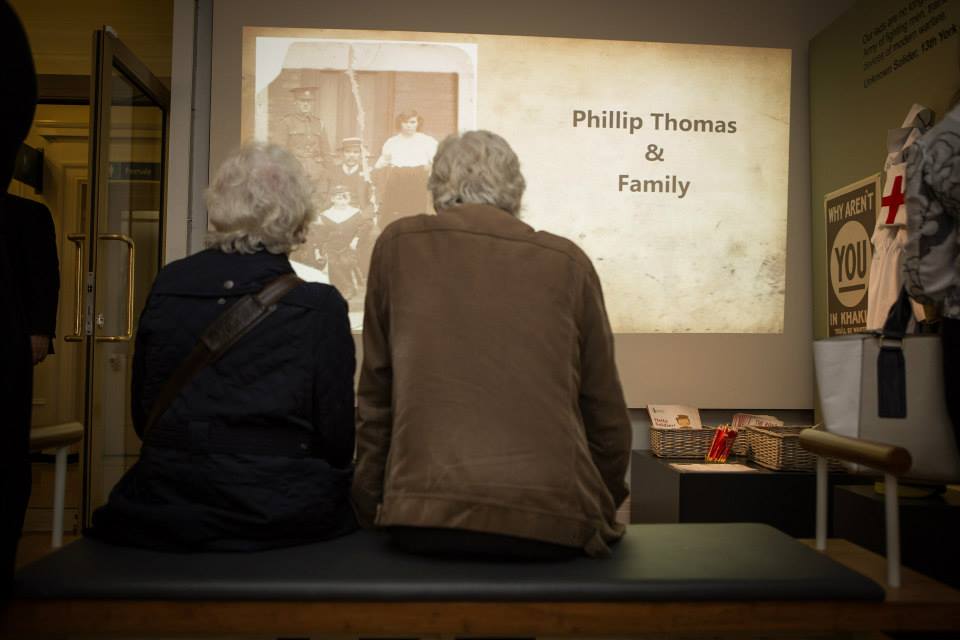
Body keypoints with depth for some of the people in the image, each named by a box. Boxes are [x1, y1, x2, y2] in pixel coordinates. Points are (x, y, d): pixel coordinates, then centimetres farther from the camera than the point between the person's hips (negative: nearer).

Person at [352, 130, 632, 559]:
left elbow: (375, 397, 9)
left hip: (425, 516, 0)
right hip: (554, 521, 1)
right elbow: (606, 411, 11)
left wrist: (370, 511, 19)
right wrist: (603, 508, 25)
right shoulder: (569, 262, 6)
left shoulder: (398, 245, 5)